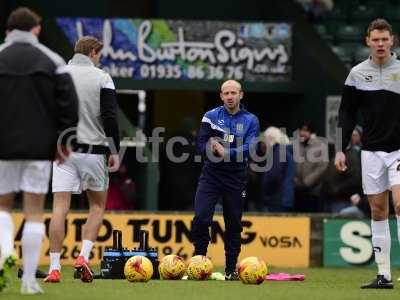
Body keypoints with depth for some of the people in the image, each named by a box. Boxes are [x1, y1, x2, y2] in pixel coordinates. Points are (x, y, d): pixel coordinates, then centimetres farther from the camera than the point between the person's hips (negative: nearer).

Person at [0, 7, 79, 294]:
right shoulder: (53, 61, 2)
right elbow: (69, 103, -3)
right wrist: (64, 141, 5)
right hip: (40, 148, 0)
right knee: (34, 211, 3)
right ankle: (30, 280, -1)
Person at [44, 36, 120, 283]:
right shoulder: (102, 78, -3)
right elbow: (110, 118, -8)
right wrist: (115, 151, -1)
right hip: (93, 150, -2)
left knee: (60, 208, -1)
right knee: (98, 205, 14)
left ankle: (54, 268, -8)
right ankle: (84, 256, -2)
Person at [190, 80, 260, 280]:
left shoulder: (250, 121, 1)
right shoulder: (211, 116, 4)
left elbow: (249, 149, -12)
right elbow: (201, 145, 0)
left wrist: (226, 152, -23)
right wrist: (213, 148, -18)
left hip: (236, 179, 0)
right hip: (211, 175, 0)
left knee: (233, 224, 5)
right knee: (201, 218, -14)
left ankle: (231, 269, 15)